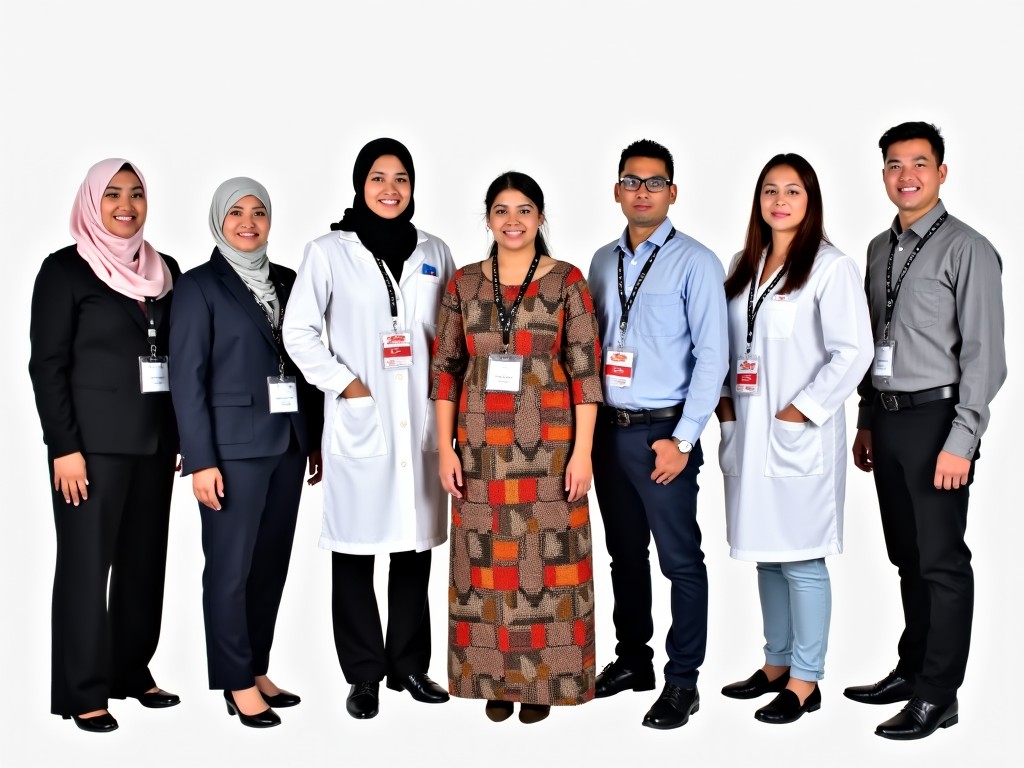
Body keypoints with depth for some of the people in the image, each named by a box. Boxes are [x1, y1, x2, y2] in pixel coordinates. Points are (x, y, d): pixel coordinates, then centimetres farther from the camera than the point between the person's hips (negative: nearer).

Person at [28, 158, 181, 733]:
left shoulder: (166, 270, 11)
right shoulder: (66, 269, -3)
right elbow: (48, 365, -7)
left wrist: (183, 437, 8)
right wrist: (65, 448, -14)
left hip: (156, 439, 5)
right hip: (94, 441, -5)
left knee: (145, 558, 10)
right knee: (87, 563, 0)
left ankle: (133, 670, 23)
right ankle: (85, 692, 8)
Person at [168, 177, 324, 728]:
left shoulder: (287, 283, 13)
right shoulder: (198, 286, -2)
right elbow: (187, 378, -7)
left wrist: (316, 439, 10)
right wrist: (201, 460, -13)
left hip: (287, 443, 5)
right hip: (234, 446, -5)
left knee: (273, 562, 10)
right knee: (231, 566, 0)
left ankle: (258, 670, 22)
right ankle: (238, 684, 11)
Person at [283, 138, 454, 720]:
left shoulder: (434, 252, 11)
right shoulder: (329, 252, 0)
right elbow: (299, 332, -1)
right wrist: (345, 384, -7)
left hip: (421, 420, 3)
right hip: (359, 421, -3)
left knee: (415, 545, 8)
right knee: (356, 547, 1)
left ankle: (410, 665, 21)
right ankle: (364, 674, 13)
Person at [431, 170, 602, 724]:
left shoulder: (566, 282, -1)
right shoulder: (464, 284, 6)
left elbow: (585, 370, -3)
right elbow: (446, 370, 6)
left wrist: (582, 451, -9)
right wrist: (446, 448, -1)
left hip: (548, 444, -2)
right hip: (482, 445, 2)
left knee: (546, 561, 3)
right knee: (487, 562, 7)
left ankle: (542, 680, 17)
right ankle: (495, 678, 22)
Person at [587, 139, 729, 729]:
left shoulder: (695, 262, -6)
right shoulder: (603, 261, 12)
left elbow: (712, 356, -11)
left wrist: (682, 439, -14)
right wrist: (587, 424, 10)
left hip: (663, 432, -6)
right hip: (609, 429, 6)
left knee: (680, 559, 0)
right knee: (625, 551, 16)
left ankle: (683, 681, 13)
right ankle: (632, 658, 31)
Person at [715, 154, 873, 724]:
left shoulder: (831, 267, -7)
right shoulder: (744, 266, 14)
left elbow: (853, 352, -15)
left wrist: (799, 411, -15)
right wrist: (725, 400, 7)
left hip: (800, 435, -7)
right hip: (749, 432, 7)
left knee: (801, 559, -1)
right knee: (768, 554, 14)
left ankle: (805, 681, 10)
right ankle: (777, 665, 27)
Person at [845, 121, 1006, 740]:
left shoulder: (967, 250, -8)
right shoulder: (880, 249, 13)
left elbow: (984, 355, -13)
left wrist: (960, 442, -17)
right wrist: (867, 422, 15)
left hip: (936, 420, -7)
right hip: (887, 420, 7)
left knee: (941, 561, 0)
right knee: (907, 556, 16)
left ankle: (938, 695, 10)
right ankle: (911, 670, 29)